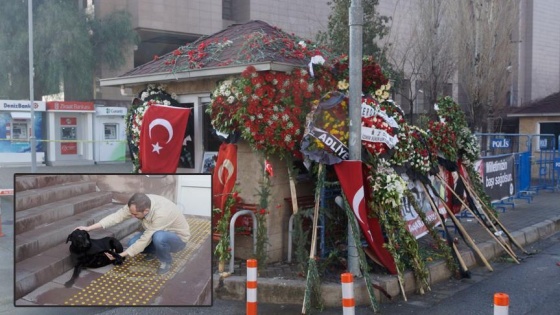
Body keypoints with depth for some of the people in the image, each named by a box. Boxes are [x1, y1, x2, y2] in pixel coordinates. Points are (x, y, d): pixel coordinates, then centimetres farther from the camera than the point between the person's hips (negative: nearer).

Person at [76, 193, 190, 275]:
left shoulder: (161, 214, -41)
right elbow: (117, 216, -19)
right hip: (157, 232, 7)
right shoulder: (140, 204, -21)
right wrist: (89, 228, -23)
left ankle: (166, 262, -10)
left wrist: (120, 255, -29)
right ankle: (155, 251, 13)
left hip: (178, 238, -6)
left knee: (159, 237, -40)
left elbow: (145, 240, -35)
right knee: (132, 243, -16)